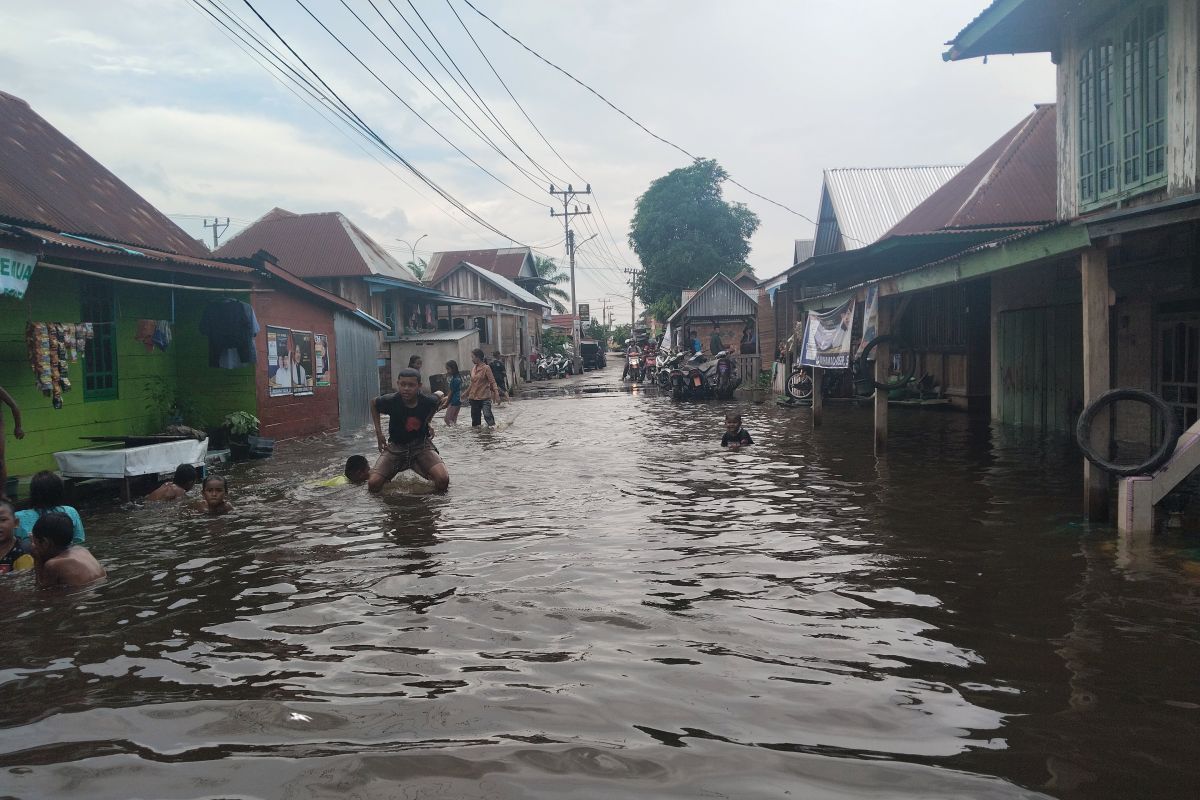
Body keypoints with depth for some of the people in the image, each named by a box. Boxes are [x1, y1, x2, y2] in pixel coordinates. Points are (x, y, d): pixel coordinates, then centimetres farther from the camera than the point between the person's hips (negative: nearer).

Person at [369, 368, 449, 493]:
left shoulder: (428, 402, -17)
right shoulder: (390, 401, -18)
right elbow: (373, 403, 7)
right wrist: (379, 433, 3)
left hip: (421, 445, 0)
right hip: (395, 446, 1)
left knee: (443, 479, -25)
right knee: (373, 483, -18)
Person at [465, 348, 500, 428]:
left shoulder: (486, 368, -9)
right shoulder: (473, 369, 10)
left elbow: (492, 382, -12)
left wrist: (496, 394, -20)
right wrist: (467, 393, 25)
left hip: (485, 397, -6)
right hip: (474, 397, 7)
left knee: (487, 414, -17)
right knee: (475, 415, 9)